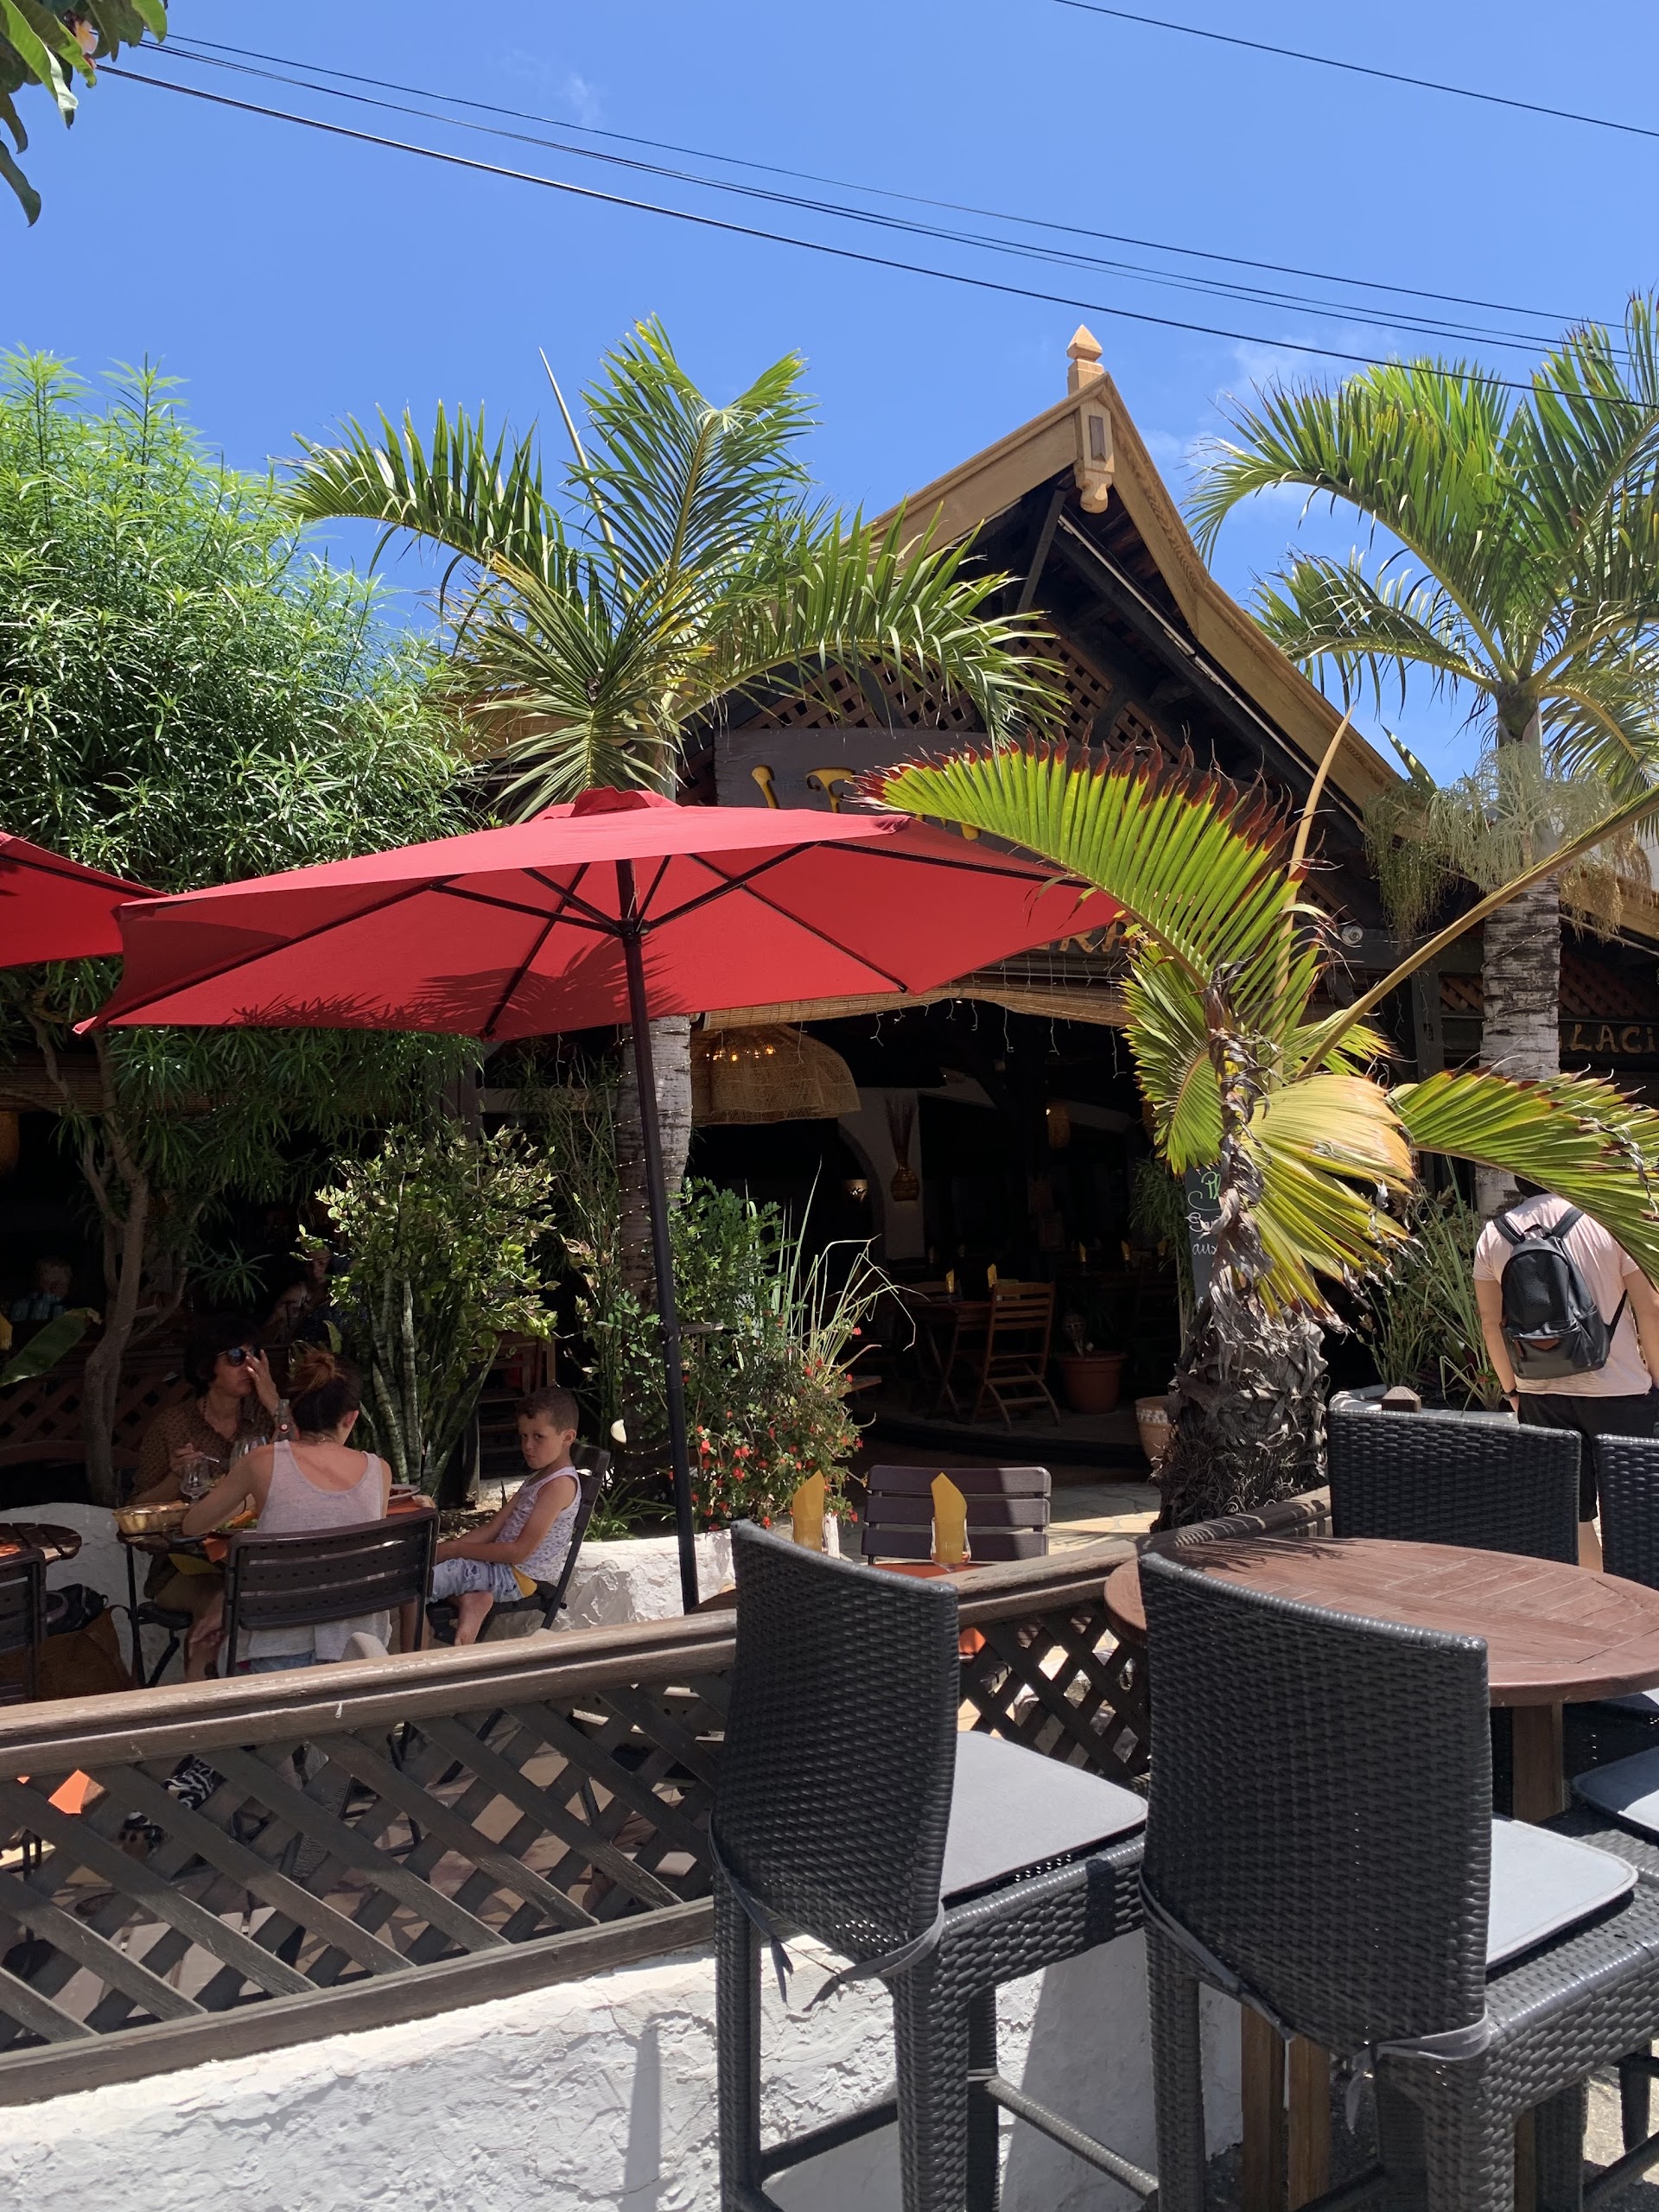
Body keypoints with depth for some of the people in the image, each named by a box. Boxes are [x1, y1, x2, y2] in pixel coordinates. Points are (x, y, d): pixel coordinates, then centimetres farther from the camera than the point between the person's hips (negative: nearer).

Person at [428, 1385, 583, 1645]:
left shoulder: (560, 1484, -18)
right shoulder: (538, 1477, 14)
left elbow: (520, 1551, -22)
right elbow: (493, 1528, 11)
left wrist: (456, 1549, -16)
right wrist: (451, 1546, -5)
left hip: (521, 1577, -11)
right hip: (501, 1565, 11)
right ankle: (470, 1599, -11)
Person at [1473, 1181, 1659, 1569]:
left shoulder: (1493, 1235, -1)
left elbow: (1491, 1324, 4)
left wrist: (1511, 1389, 14)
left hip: (1540, 1395, 3)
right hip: (1619, 1391, -3)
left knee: (1572, 1515, 9)